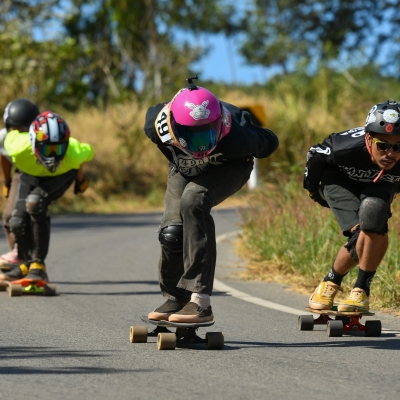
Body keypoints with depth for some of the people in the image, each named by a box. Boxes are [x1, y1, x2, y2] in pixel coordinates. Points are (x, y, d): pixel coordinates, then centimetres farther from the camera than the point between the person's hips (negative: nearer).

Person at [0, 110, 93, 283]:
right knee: (18, 221, -7)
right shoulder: (19, 147, -40)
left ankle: (38, 265, -21)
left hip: (61, 177, -3)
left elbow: (88, 152, -16)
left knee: (35, 201, -30)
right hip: (30, 176, 3)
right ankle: (27, 264, 24)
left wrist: (80, 178, 4)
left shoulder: (73, 154, -42)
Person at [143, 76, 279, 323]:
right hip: (184, 170, 4)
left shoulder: (234, 137, -43)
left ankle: (201, 302, -34)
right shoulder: (158, 125, -35)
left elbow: (268, 144, -20)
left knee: (193, 201, -32)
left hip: (228, 168, -3)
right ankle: (174, 299, 15)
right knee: (172, 231, -15)